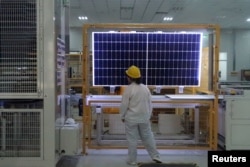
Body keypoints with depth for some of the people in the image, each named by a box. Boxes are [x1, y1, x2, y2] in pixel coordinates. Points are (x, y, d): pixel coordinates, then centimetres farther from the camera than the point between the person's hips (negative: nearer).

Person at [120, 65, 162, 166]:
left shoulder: (128, 89, -14)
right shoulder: (145, 88, 2)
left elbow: (124, 105, -11)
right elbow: (150, 104, 7)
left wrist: (122, 116, 4)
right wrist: (148, 116, 17)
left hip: (131, 119, -4)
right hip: (144, 118, 5)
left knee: (132, 140, 6)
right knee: (148, 137, 16)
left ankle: (132, 160, 15)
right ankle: (155, 156, 21)